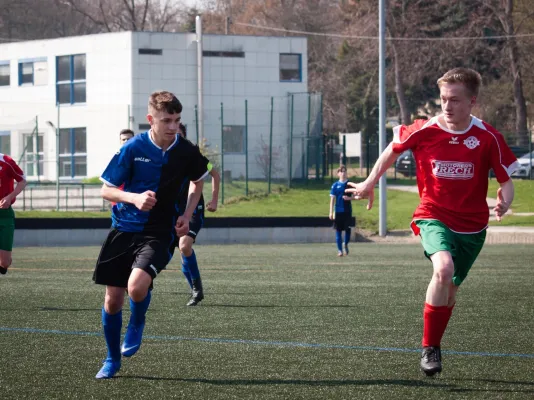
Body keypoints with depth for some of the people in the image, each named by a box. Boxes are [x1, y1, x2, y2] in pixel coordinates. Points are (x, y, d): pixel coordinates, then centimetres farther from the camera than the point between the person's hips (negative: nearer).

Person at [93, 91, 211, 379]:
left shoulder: (187, 152, -6)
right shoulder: (132, 149, -10)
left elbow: (198, 181, 17)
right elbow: (106, 190, -4)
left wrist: (186, 215, 2)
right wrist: (135, 198, -23)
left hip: (159, 233, -1)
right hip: (124, 230, 1)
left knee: (137, 285, -28)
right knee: (112, 300, 4)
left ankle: (136, 325, 7)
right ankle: (112, 359, 29)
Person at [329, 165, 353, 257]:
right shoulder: (335, 185, 2)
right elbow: (332, 199, 1)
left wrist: (349, 198, -16)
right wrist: (331, 212, -4)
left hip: (348, 210, 0)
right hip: (338, 211, 0)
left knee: (348, 228, -6)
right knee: (338, 231, 1)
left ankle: (346, 244, 21)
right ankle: (340, 250, 8)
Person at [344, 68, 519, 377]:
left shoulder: (488, 138, -10)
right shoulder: (424, 131, -10)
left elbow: (506, 180, -3)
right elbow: (394, 148, 11)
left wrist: (504, 201, -25)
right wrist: (370, 183, 13)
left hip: (472, 226, 2)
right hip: (433, 216, -2)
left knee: (450, 288, 13)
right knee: (444, 267, -30)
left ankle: (433, 347, 38)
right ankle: (430, 348, -19)